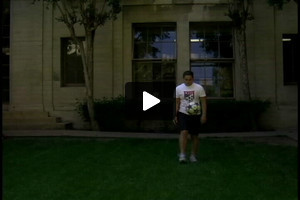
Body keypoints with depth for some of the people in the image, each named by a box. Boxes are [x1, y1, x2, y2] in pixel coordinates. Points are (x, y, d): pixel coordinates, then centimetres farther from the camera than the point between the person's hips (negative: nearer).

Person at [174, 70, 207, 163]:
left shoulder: (199, 88, -1)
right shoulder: (178, 88, 2)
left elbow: (203, 102, 0)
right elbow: (177, 103, 5)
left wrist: (204, 115, -6)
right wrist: (175, 115, 0)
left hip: (195, 115, 1)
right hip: (183, 114, -1)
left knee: (194, 135, 7)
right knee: (184, 132, -18)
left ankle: (193, 155, 20)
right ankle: (182, 155, -18)